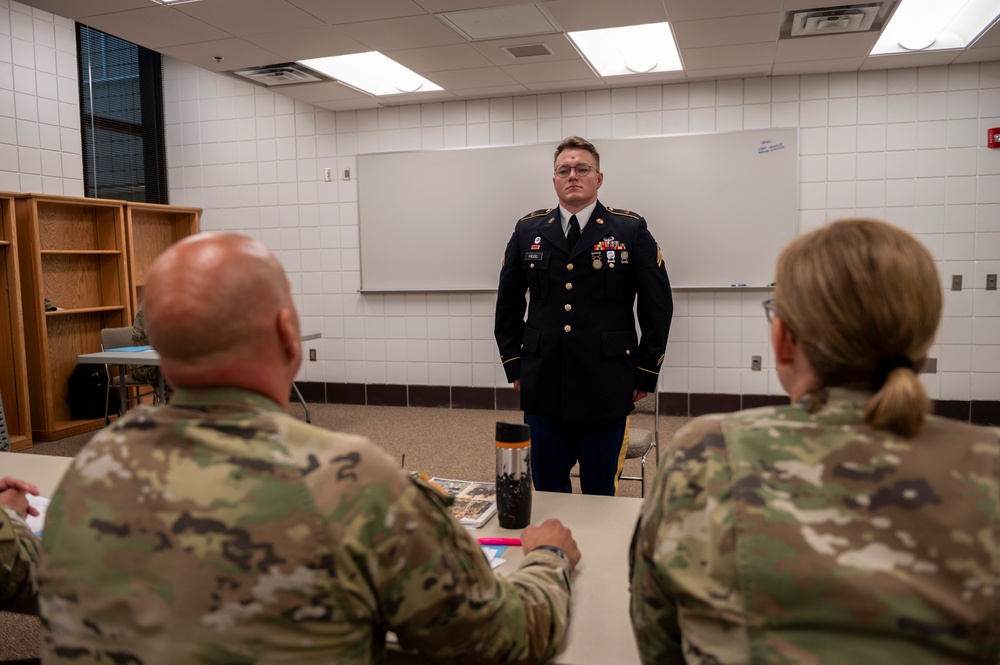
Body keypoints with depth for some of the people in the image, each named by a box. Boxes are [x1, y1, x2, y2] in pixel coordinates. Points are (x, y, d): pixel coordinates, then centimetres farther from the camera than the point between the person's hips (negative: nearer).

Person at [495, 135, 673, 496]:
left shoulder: (631, 230, 0)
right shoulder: (528, 231, 7)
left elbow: (658, 306, 2)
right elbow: (508, 303, 13)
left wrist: (645, 374, 0)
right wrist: (514, 365, 8)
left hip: (606, 390, -2)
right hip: (542, 388, 2)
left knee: (600, 492, 10)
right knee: (546, 490, 12)